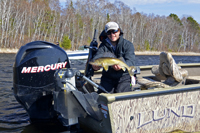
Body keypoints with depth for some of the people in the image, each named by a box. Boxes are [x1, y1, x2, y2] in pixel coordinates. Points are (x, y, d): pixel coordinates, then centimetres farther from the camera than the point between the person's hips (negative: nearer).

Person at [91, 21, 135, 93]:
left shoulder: (128, 45, -3)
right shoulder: (103, 45, 4)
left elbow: (130, 61, -18)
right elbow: (97, 57, -15)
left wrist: (122, 66, -42)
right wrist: (95, 66, -40)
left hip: (124, 77, -2)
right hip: (108, 77, 2)